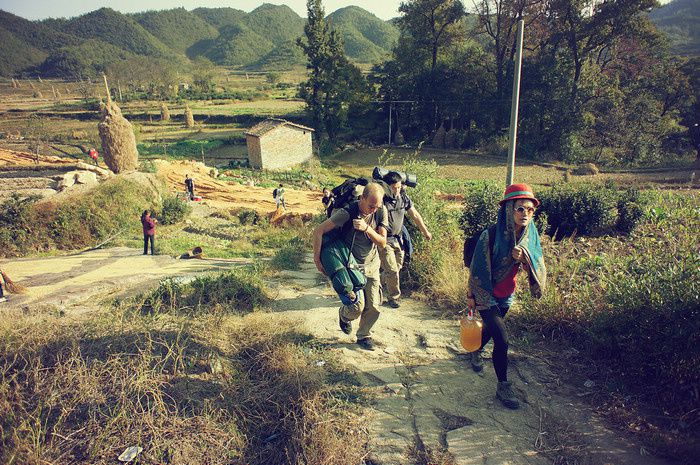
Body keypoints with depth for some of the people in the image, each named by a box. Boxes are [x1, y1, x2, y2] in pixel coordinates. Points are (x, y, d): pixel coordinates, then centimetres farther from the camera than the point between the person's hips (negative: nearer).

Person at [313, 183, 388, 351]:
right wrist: (317, 259, -18)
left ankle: (364, 336, 30)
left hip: (371, 264, 4)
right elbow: (318, 231, -20)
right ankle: (344, 314, 24)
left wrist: (367, 228, -26)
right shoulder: (347, 213, -23)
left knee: (374, 307, 3)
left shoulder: (381, 211, -10)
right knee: (357, 306, -13)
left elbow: (382, 242, -9)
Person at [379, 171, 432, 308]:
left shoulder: (404, 197, -1)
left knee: (397, 267, 14)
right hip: (384, 240, -6)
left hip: (398, 239, 6)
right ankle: (393, 297, 16)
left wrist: (425, 231, 20)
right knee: (392, 270, -5)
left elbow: (415, 215, 12)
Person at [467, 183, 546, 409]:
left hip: (506, 294, 6)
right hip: (486, 294, -6)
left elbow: (538, 265, -7)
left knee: (491, 328, 26)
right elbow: (478, 268, -17)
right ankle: (503, 387, 9)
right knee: (502, 340, -9)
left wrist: (524, 257, -29)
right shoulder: (491, 235, -27)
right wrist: (472, 296, -9)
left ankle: (476, 352, 56)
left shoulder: (530, 234, -10)